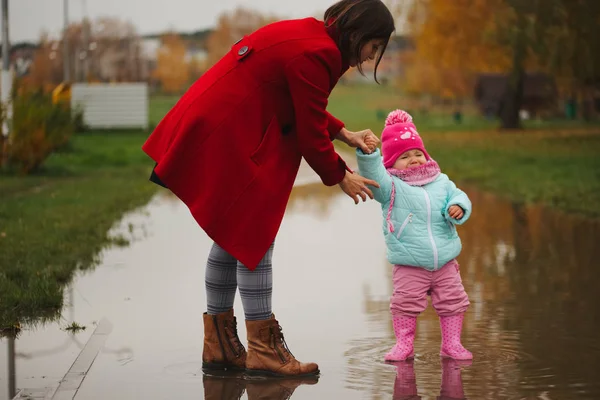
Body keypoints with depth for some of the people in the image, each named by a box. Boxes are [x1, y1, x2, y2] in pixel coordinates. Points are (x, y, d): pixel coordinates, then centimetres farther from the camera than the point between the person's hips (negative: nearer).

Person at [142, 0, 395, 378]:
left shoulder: (309, 35, 11)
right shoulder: (315, 54, -20)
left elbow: (305, 108, 22)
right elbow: (310, 133, -15)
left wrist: (344, 133, 11)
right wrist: (339, 177, -1)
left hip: (213, 128, 11)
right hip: (227, 138, -11)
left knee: (232, 239, 14)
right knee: (254, 240, -6)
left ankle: (219, 345, 21)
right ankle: (263, 350, 0)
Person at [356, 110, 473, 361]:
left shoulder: (441, 182, 7)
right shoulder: (391, 186, -5)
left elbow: (458, 196, 5)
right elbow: (372, 174, -21)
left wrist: (458, 208, -18)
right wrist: (368, 153, -38)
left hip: (445, 262, 3)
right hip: (409, 267, -3)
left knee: (453, 302, 7)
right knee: (405, 303, -3)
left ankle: (451, 344, 20)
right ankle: (404, 344, 11)